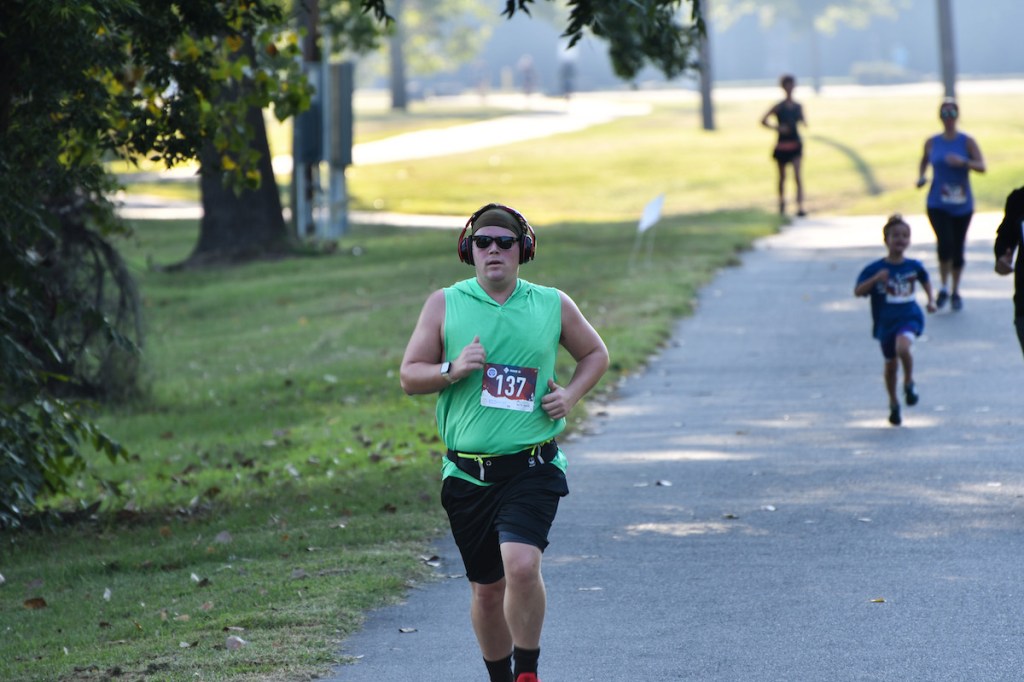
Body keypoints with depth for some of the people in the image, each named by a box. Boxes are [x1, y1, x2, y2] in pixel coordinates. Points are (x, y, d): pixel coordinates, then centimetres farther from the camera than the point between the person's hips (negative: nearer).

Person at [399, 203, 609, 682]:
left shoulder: (552, 305, 6)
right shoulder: (445, 304, 4)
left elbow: (595, 354, 21)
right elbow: (409, 376, 5)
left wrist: (571, 394, 3)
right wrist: (452, 370, -14)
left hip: (532, 467, -1)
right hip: (468, 473, 1)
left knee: (522, 566, -23)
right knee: (486, 589, 9)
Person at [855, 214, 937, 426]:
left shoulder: (914, 266, -3)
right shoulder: (875, 268, -10)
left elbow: (925, 279, 20)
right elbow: (858, 291, -16)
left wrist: (930, 300, 9)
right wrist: (875, 279, -29)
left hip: (909, 317, -1)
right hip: (885, 322, 1)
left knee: (902, 347, -31)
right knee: (891, 364, 13)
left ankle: (909, 383, -3)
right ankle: (893, 404, 36)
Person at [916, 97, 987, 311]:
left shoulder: (967, 142, -3)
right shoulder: (932, 142, 2)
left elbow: (982, 167, -9)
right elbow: (924, 161, 19)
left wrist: (963, 162, -26)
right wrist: (921, 177, -1)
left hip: (962, 205, 0)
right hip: (938, 204, 0)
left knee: (958, 249, 6)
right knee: (945, 244, -19)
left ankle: (955, 292, 24)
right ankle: (943, 288, 0)